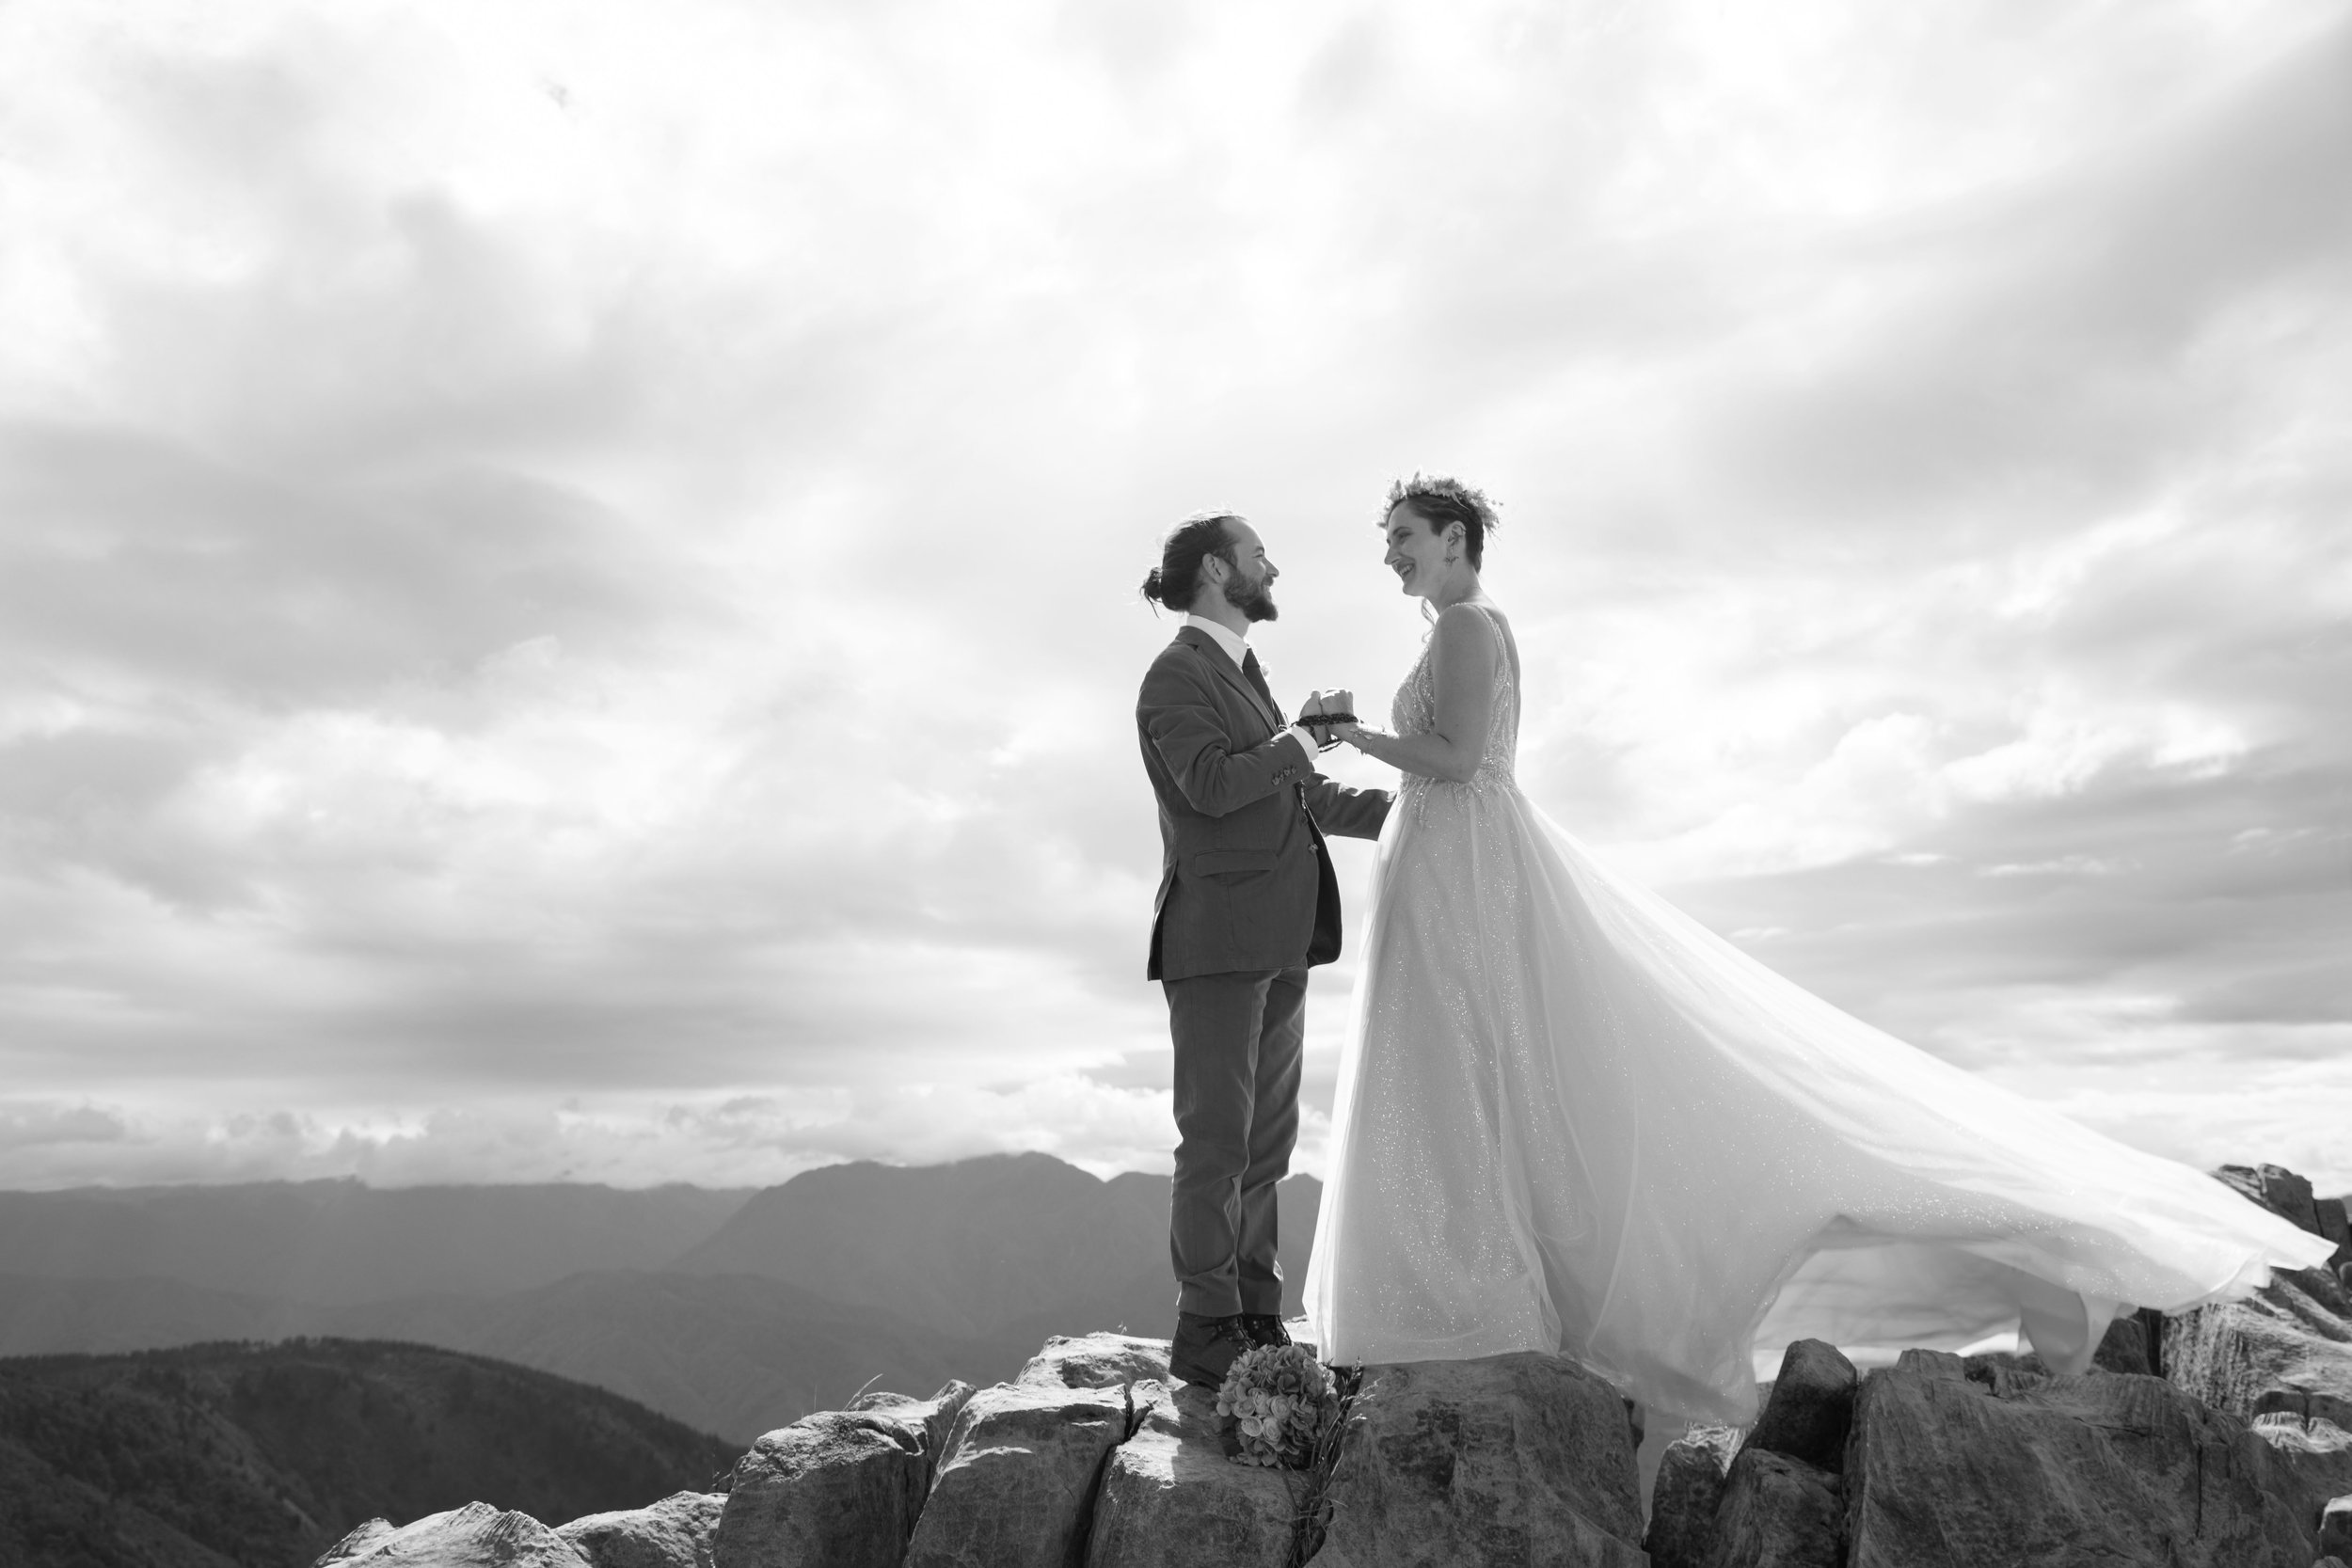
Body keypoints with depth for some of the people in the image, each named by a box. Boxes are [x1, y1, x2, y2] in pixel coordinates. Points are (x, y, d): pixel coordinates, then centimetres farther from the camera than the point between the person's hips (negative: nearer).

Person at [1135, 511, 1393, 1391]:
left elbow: (1301, 797, 23)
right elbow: (1211, 785, -21)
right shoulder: (1178, 673, -6)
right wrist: (1297, 741, -8)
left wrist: (1400, 811, 17)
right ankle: (1205, 1332, 4)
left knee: (1268, 1137, 11)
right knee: (1218, 1137, -5)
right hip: (1218, 935, -9)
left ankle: (1255, 1318, 19)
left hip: (1277, 940, 9)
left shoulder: (1243, 674, 21)